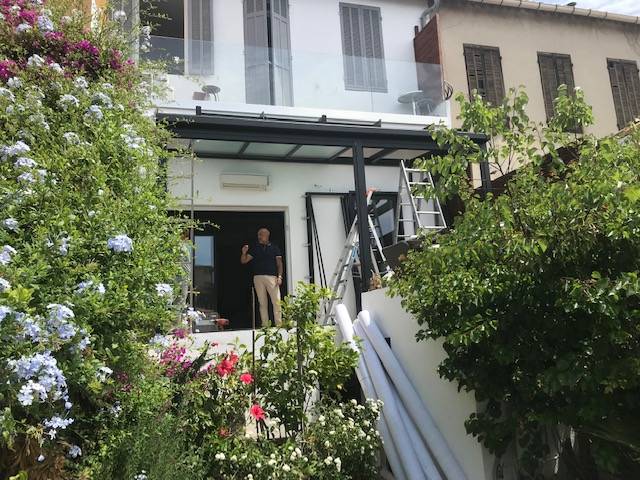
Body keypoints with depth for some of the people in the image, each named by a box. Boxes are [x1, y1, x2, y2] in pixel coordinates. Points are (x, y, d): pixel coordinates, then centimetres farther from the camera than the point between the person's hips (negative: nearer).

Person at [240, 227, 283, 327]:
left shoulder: (274, 248, 11)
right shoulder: (255, 248, 15)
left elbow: (279, 263, 7)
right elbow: (243, 261, 12)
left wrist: (279, 276, -5)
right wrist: (244, 253, -8)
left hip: (272, 277, -2)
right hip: (258, 278, 2)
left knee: (276, 302, -9)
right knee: (262, 303, 3)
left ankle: (279, 324, -7)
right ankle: (265, 325, 6)